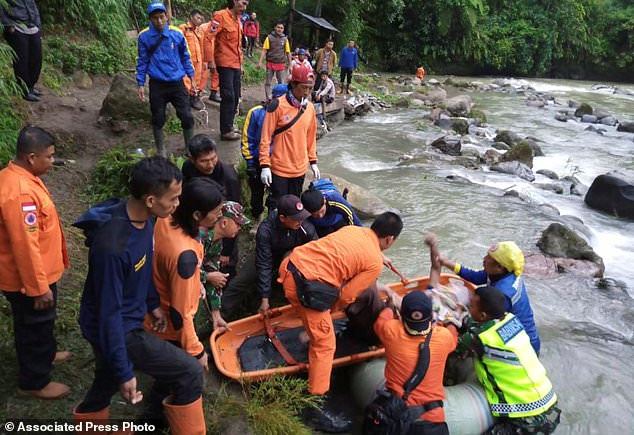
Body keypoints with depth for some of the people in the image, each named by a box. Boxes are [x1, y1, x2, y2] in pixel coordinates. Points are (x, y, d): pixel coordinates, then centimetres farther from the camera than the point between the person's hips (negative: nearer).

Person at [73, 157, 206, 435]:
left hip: (125, 318, 8)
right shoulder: (113, 246, -35)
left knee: (106, 383, 29)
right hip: (115, 328, -8)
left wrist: (153, 303, 17)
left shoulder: (144, 217, -9)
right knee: (190, 374, -6)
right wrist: (124, 372, -20)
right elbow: (109, 314, -27)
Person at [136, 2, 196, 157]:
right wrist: (141, 84, 2)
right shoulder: (144, 36, -5)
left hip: (177, 83, 1)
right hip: (157, 85, 0)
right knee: (158, 119, 7)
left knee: (187, 117, -1)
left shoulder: (177, 33, -4)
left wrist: (192, 77, 10)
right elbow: (142, 61, 4)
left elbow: (185, 56, 9)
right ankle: (161, 150, 24)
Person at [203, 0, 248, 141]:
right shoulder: (221, 16, -10)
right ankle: (226, 131, -1)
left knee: (235, 97, 10)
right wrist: (210, 60, -21)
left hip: (236, 65, 8)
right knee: (228, 97, -8)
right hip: (225, 64, -8)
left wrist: (241, 63, 21)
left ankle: (229, 126, 21)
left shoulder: (238, 20, 15)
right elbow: (209, 38, -16)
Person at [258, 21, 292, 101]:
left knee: (282, 83, -1)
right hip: (270, 63, -1)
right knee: (268, 83, 4)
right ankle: (268, 99, 11)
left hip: (281, 65, 1)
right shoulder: (269, 37, 1)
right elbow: (264, 50, -2)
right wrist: (260, 62, -10)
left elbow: (288, 53, 9)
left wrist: (290, 65, 7)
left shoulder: (285, 39, 6)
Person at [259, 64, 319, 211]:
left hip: (300, 168, 5)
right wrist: (265, 165, -14)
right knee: (278, 205, 4)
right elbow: (266, 138, -11)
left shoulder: (310, 107, 5)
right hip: (280, 168, -5)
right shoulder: (278, 105, -13)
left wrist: (313, 161, 14)